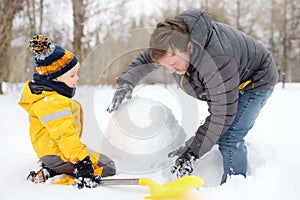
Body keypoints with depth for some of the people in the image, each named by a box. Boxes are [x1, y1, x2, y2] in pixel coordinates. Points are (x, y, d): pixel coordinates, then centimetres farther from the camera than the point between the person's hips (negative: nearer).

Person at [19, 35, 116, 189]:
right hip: (57, 153, -10)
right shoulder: (51, 102, -27)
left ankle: (49, 169, 8)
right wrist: (82, 162, -36)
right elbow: (65, 135, -34)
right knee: (108, 167, -7)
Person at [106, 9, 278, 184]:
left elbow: (222, 115, -37)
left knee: (228, 138, -19)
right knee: (216, 132, 6)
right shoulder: (171, 40, -21)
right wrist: (126, 82, -20)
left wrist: (193, 151, -36)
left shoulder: (218, 62, -44)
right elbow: (144, 59, -1)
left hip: (256, 79, -8)